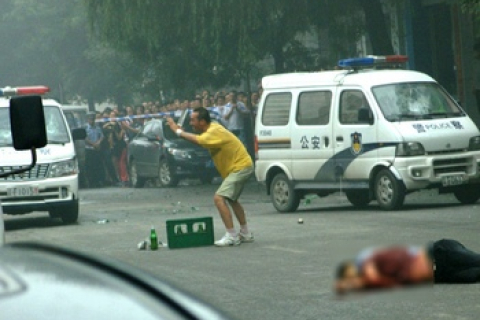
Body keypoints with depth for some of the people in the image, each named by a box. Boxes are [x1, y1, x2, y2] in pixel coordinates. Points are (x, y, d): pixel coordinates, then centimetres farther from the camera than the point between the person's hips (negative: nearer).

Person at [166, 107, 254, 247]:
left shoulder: (215, 132, -24)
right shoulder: (212, 128, 7)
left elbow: (197, 139, -36)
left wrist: (178, 131, -25)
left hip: (240, 167, -11)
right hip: (240, 166, 11)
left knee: (219, 198, -19)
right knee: (231, 199, 26)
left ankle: (231, 236, -19)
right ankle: (245, 234, 37)